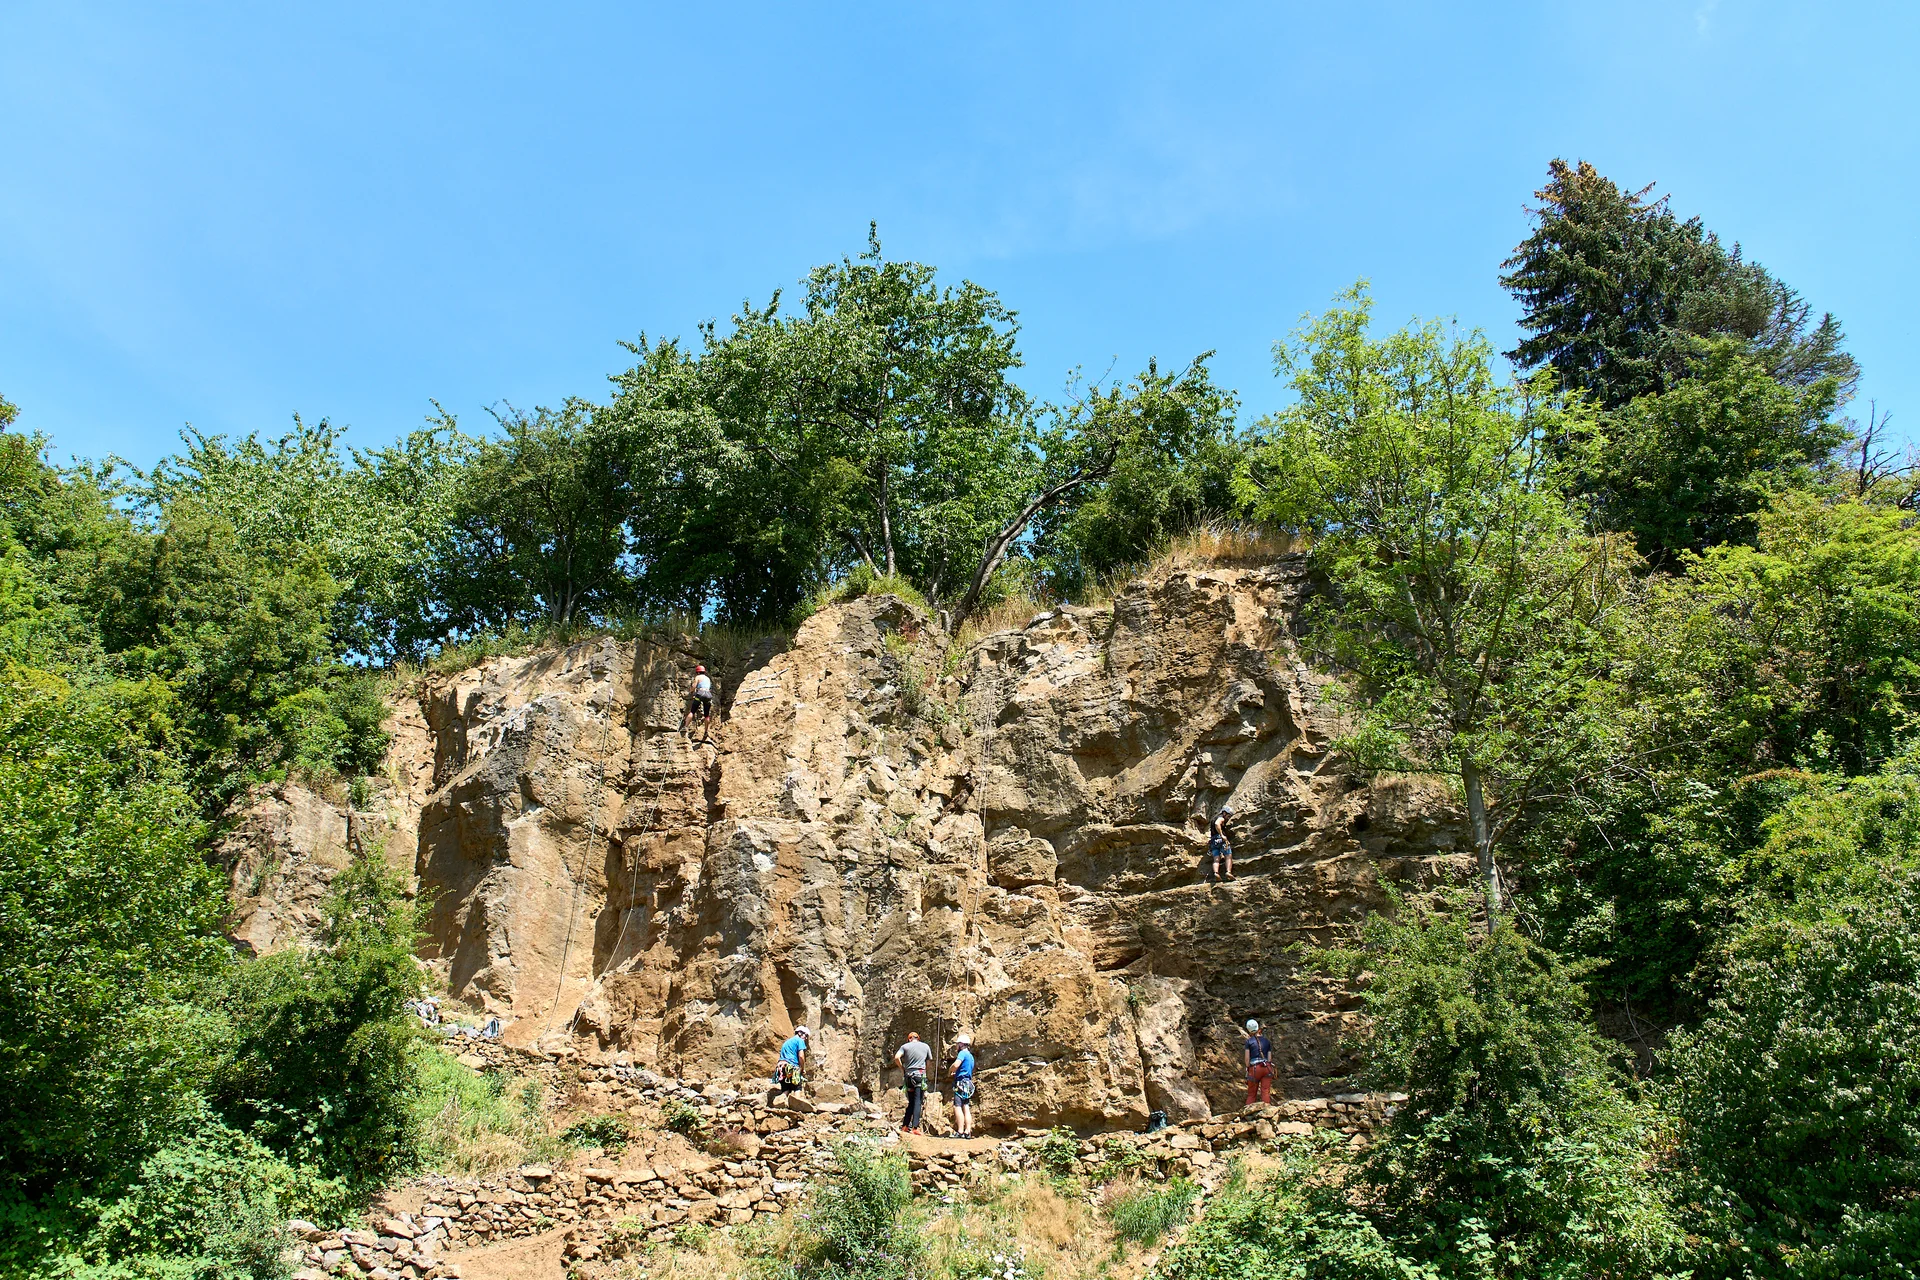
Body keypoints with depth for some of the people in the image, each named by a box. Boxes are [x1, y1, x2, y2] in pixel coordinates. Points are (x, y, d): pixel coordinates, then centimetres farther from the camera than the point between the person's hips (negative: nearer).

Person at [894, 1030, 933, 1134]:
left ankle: (905, 1126, 10)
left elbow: (896, 1057, -5)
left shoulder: (905, 1046, 8)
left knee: (911, 1102, 12)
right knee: (918, 1102, -6)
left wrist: (902, 1069, 8)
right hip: (920, 1075, -2)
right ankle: (915, 1127, -16)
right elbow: (929, 1061, 16)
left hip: (909, 1075, 2)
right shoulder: (926, 1046, 12)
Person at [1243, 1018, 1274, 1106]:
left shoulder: (1249, 1041, 2)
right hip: (1267, 1067, 2)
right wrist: (1268, 1067, 13)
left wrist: (1248, 1069, 8)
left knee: (1251, 1094, 7)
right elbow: (1269, 1057, 9)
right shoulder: (1267, 1041, 12)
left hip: (1255, 1068, -2)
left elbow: (1247, 1058, -1)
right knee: (1266, 1092, -1)